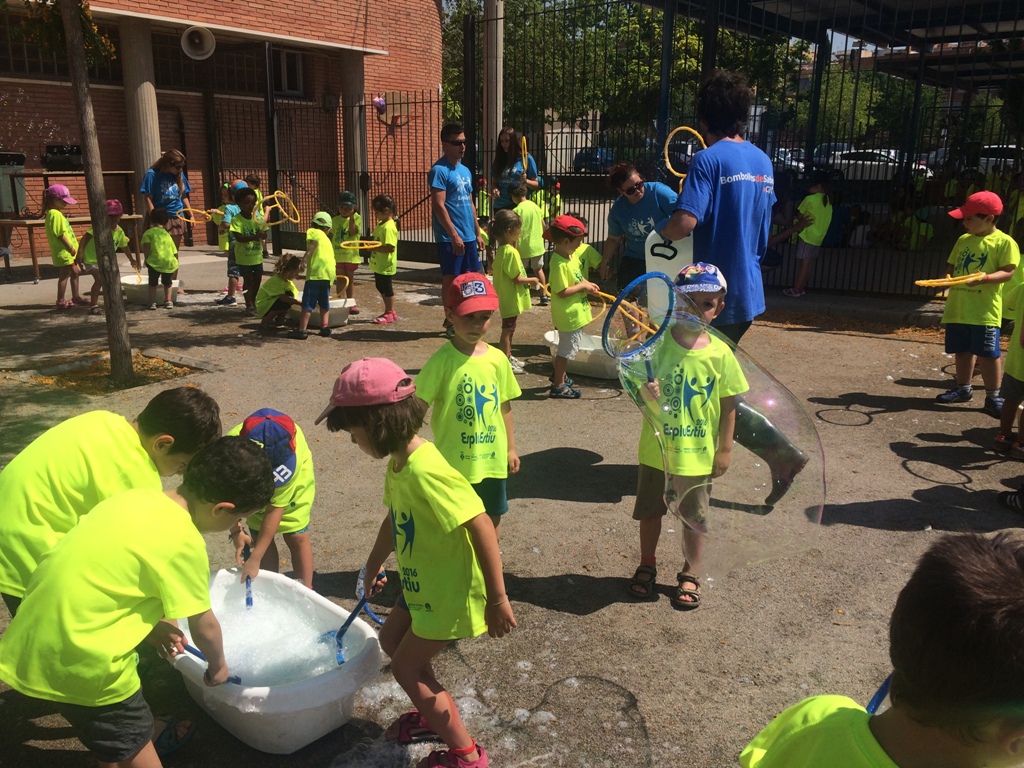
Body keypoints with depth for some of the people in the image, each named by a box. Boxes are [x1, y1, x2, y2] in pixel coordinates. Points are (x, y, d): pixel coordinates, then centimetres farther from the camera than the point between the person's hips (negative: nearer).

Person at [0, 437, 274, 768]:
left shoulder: (134, 497, 1)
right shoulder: (184, 541, -20)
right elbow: (203, 626, -7)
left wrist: (151, 625, 18)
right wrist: (218, 666, 13)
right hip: (78, 656, -7)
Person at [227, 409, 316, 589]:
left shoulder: (292, 455, -43)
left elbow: (275, 508, -36)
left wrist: (255, 559, -34)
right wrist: (236, 531, -25)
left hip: (293, 484, -2)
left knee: (297, 536, -4)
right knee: (260, 538, -3)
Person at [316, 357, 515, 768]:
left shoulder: (426, 471, -33)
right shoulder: (397, 463, -3)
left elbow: (481, 527, -33)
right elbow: (394, 520, 14)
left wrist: (497, 599, -28)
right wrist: (372, 568, 27)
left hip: (450, 592, -9)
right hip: (421, 584, 9)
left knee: (408, 667, 4)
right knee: (391, 640, 23)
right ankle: (435, 715, 44)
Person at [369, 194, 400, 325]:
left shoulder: (389, 227, -21)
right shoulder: (380, 224, 9)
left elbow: (391, 248, -27)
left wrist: (374, 247, -25)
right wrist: (371, 241, 3)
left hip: (386, 266, -10)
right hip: (378, 264, 10)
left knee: (387, 288, 1)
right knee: (381, 287, 18)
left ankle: (389, 314, 12)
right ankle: (389, 311, 29)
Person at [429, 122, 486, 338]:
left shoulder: (465, 171, 15)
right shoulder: (439, 170, -11)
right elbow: (438, 205, -17)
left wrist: (478, 233, 17)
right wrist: (454, 234, -21)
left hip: (468, 236, 8)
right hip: (450, 237, -8)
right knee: (450, 278, -1)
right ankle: (451, 322, 10)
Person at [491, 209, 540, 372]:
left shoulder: (503, 249, 7)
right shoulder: (510, 251, -24)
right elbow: (517, 278, -23)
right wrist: (532, 280, -7)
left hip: (509, 298, 10)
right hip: (511, 298, -10)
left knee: (509, 329, 19)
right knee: (507, 330, 0)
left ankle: (508, 357, 31)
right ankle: (505, 363, 8)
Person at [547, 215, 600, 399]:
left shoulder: (570, 257, 5)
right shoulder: (560, 264, -25)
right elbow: (562, 292, -27)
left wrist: (587, 284, 2)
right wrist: (583, 286, -18)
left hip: (575, 313, 10)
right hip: (569, 315, -10)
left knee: (567, 347, 23)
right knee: (567, 348, 0)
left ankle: (558, 375, 40)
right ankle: (558, 386, 10)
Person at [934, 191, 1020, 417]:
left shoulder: (1004, 242, -6)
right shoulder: (963, 240, 13)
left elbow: (1008, 272, -12)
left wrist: (986, 278, -29)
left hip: (985, 310, -6)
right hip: (958, 308, 6)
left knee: (988, 354, -4)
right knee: (962, 350, 16)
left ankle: (993, 397, 6)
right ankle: (963, 388, 30)